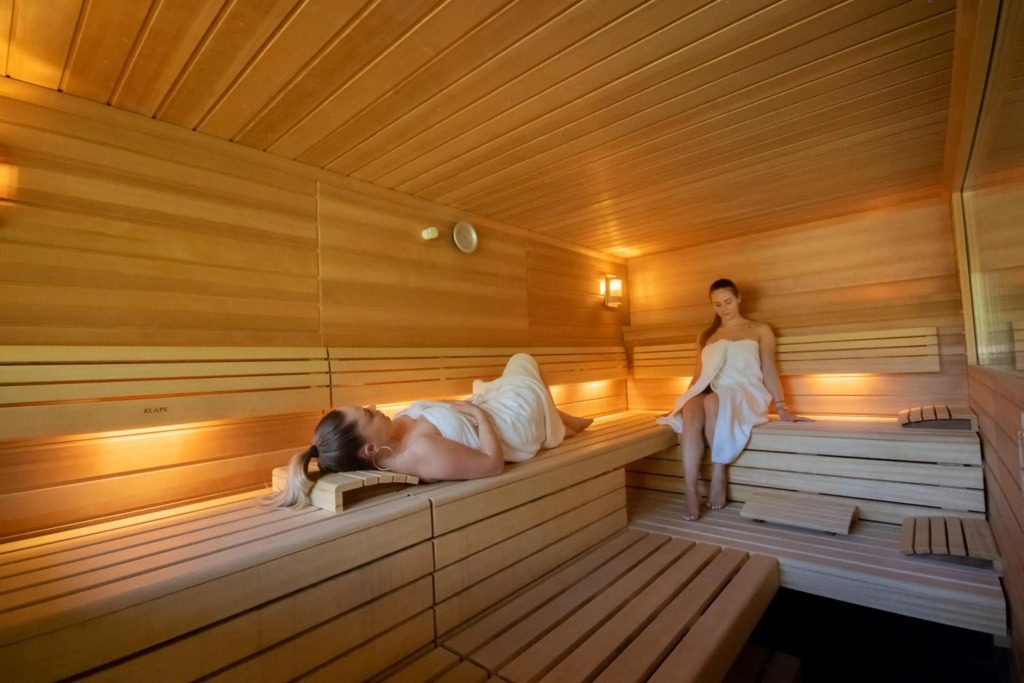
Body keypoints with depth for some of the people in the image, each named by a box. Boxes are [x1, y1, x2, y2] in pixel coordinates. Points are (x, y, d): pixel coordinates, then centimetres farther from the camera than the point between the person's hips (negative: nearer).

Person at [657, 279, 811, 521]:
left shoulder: (760, 331, 16)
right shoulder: (705, 336, 24)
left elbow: (769, 371, 10)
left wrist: (782, 409, 1)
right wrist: (683, 402, 14)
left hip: (746, 395, -2)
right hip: (710, 396, 3)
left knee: (713, 402, -40)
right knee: (689, 412, -36)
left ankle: (718, 477, -27)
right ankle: (691, 493, -39)